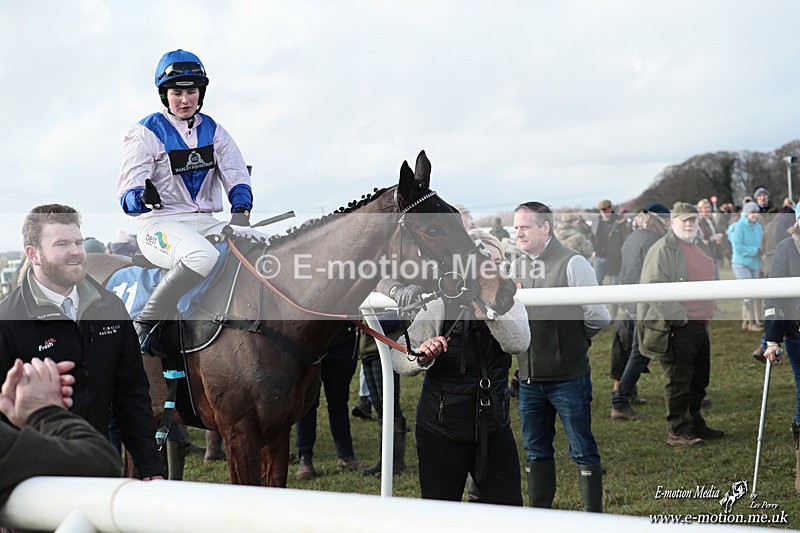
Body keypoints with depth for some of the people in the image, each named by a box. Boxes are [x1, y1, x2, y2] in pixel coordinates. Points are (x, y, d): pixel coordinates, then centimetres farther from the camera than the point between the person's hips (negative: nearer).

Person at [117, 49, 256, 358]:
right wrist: (144, 198, -33)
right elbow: (127, 196, -8)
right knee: (203, 257, -39)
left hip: (206, 222, 5)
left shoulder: (213, 131, 14)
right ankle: (146, 322, -22)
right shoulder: (146, 133, -1)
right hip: (159, 223, -5)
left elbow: (237, 178, 6)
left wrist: (240, 213, -14)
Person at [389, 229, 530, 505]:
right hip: (442, 429, -3)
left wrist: (485, 307, -35)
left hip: (494, 428, 3)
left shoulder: (509, 305, 2)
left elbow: (518, 342, -20)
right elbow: (398, 358, -10)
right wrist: (422, 357, -32)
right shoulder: (440, 306, -8)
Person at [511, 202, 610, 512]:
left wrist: (574, 339, 4)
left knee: (582, 451, 3)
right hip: (529, 378, 6)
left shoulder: (572, 263, -11)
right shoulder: (518, 266, 10)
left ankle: (594, 519, 11)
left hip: (568, 376, -6)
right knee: (536, 450, 15)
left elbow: (598, 318, -10)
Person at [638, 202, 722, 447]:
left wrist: (707, 315, 18)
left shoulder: (701, 247, 16)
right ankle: (677, 431, 4)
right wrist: (679, 317, -19)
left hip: (700, 325, 9)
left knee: (699, 380, 17)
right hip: (675, 328, -9)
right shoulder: (663, 249, -13)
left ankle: (695, 424, 29)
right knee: (678, 381, -4)